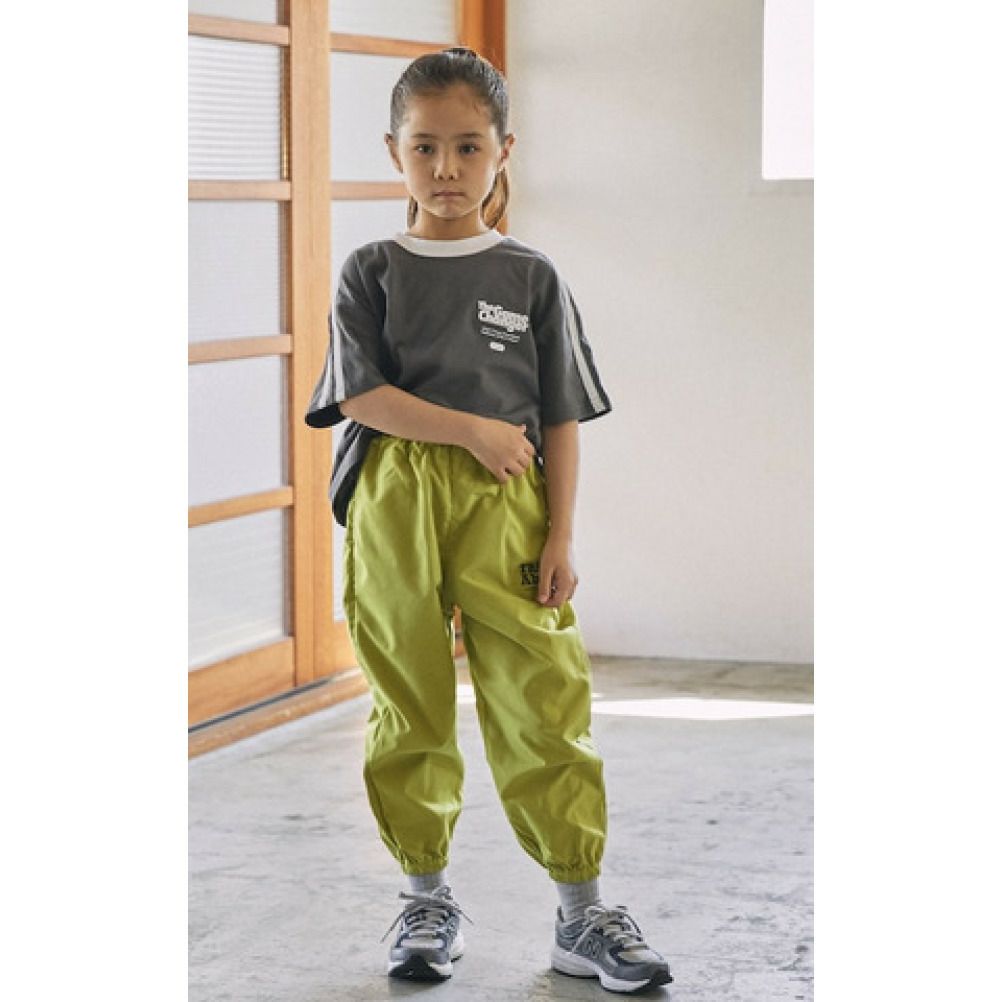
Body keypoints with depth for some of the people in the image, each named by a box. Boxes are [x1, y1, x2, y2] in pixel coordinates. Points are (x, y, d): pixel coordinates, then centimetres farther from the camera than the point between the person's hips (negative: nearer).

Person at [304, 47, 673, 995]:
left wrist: (561, 536, -1)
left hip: (506, 507, 0)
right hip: (395, 508, 0)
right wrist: (473, 430, -12)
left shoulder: (532, 277, 7)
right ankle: (428, 898, 21)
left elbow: (560, 420, 6)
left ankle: (583, 913, 5)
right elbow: (362, 395, -4)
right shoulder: (371, 271, 6)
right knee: (410, 710, 7)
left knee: (542, 706, -3)